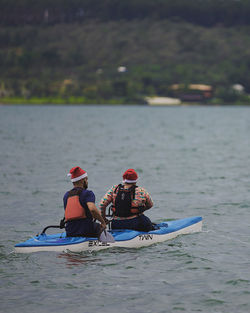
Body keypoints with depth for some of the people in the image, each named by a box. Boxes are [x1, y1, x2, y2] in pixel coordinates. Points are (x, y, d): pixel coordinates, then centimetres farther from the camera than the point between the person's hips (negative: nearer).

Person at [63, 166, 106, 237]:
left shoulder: (66, 195, 12)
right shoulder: (87, 193, -6)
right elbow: (92, 209, -24)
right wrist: (102, 221, -11)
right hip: (86, 232, -5)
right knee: (99, 226, 28)